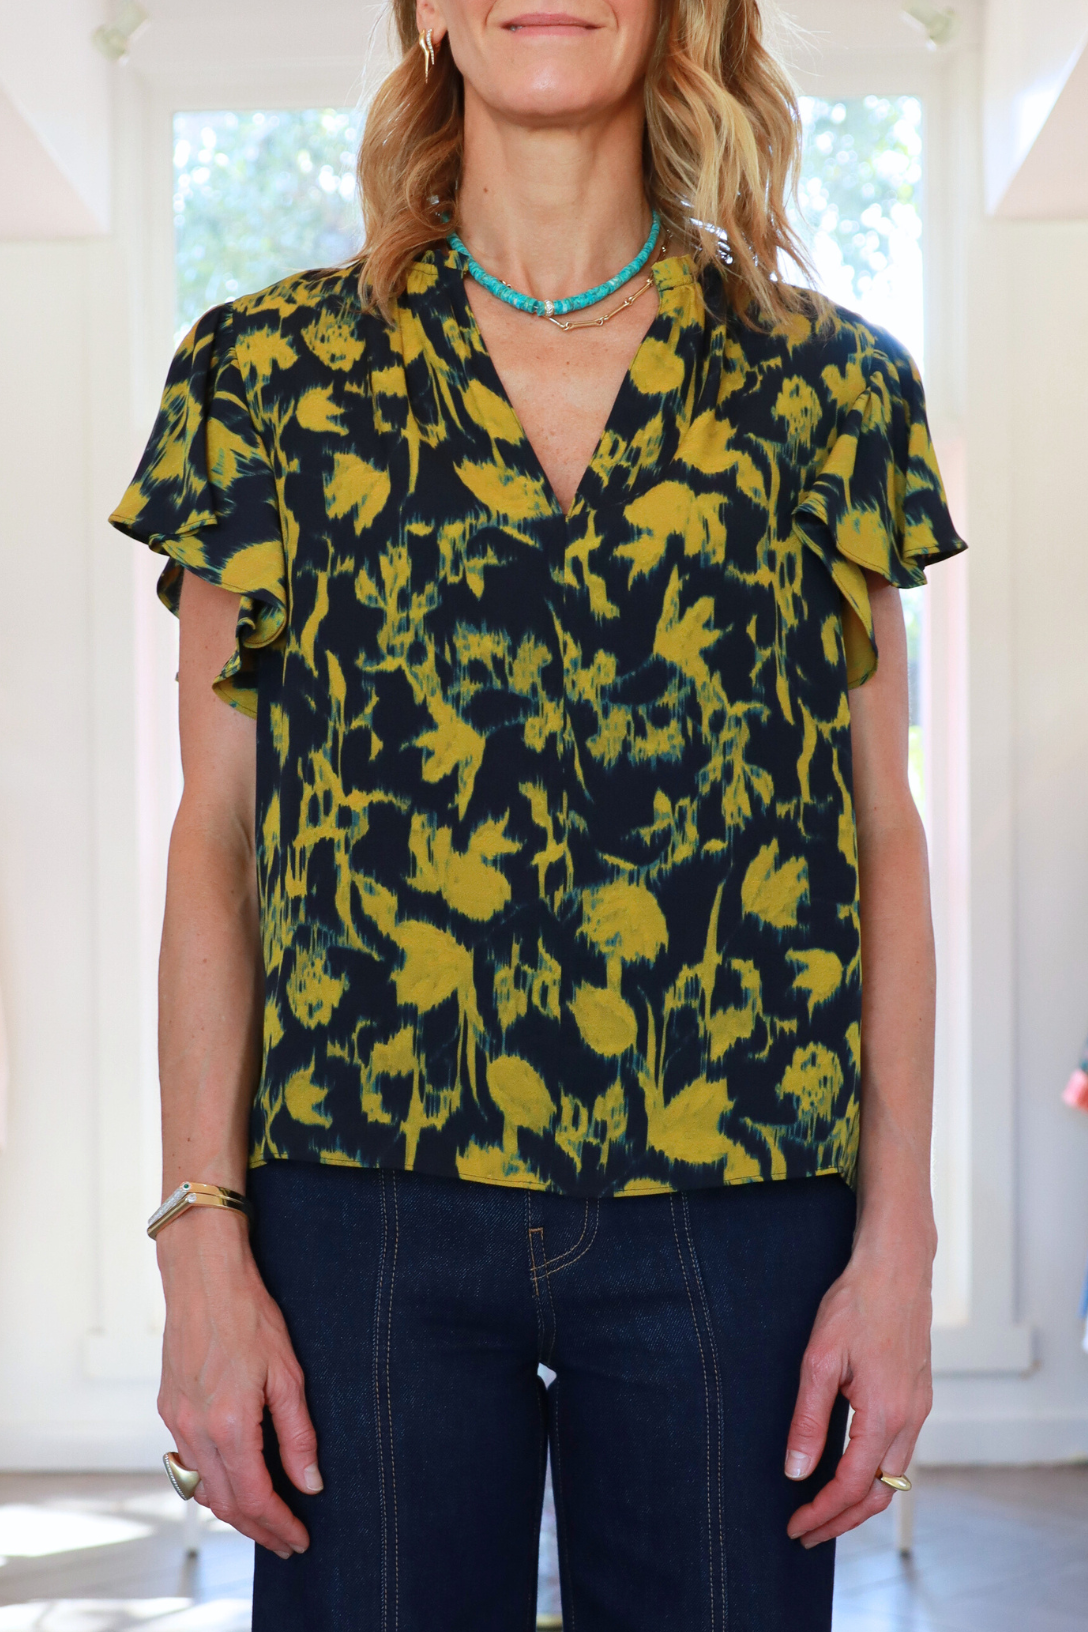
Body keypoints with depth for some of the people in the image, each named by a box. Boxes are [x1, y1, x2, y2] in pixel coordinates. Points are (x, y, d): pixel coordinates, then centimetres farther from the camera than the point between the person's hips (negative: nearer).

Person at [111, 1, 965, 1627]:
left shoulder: (831, 390, 7)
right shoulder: (271, 377, 5)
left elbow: (883, 834, 7)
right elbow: (216, 837, 5)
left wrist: (898, 1243, 1)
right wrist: (202, 1243, -2)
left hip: (739, 1224, 1)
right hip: (367, 1208, 0)